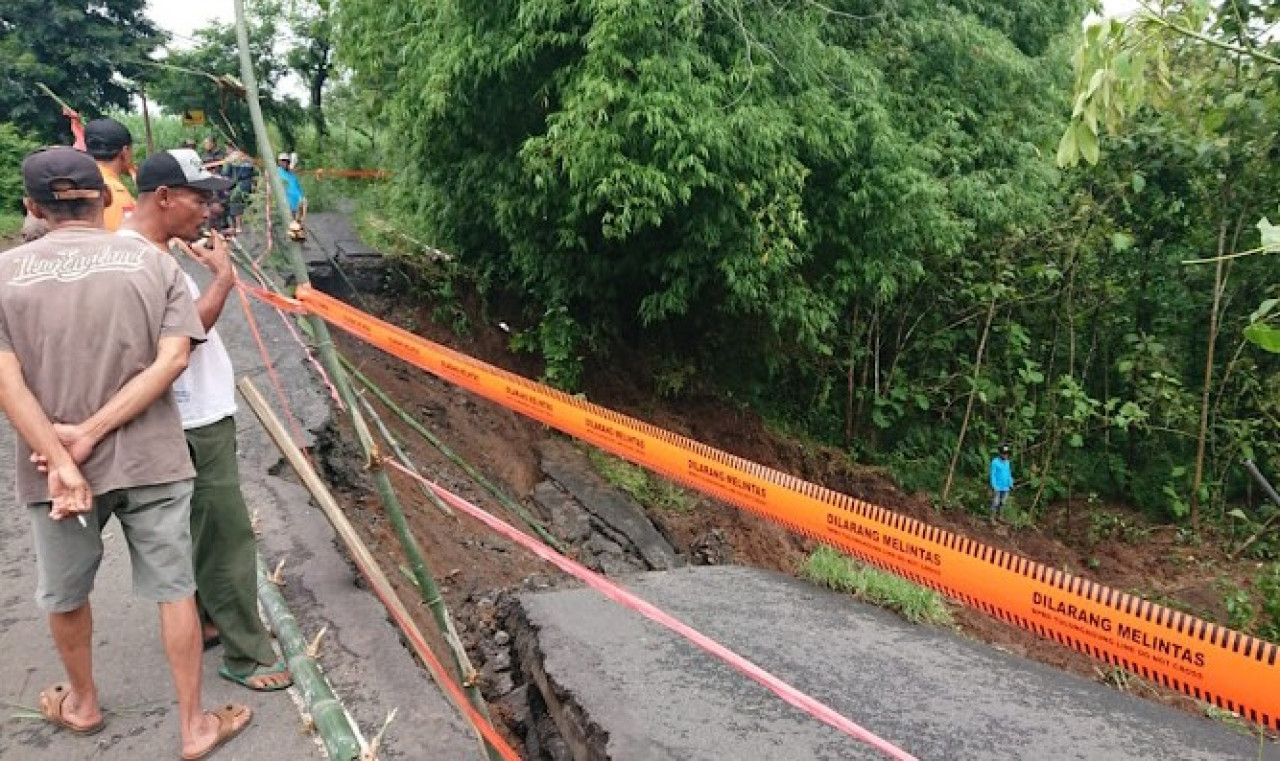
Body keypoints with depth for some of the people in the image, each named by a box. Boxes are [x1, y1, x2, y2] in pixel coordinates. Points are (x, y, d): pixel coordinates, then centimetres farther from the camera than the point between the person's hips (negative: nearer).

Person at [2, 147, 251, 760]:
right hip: (149, 460, 0)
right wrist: (90, 434, -13)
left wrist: (60, 462, -13)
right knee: (174, 590, 12)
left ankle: (82, 704, 46)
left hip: (52, 469, 1)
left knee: (63, 596, 24)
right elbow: (171, 360, -13)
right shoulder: (153, 263, -3)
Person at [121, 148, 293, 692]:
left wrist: (209, 272, 4)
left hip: (203, 416, 11)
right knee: (228, 537, -2)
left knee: (202, 530, 21)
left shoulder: (155, 251, 11)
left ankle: (203, 621, 36)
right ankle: (246, 654, 9)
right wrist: (222, 277, -19)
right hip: (193, 424, -11)